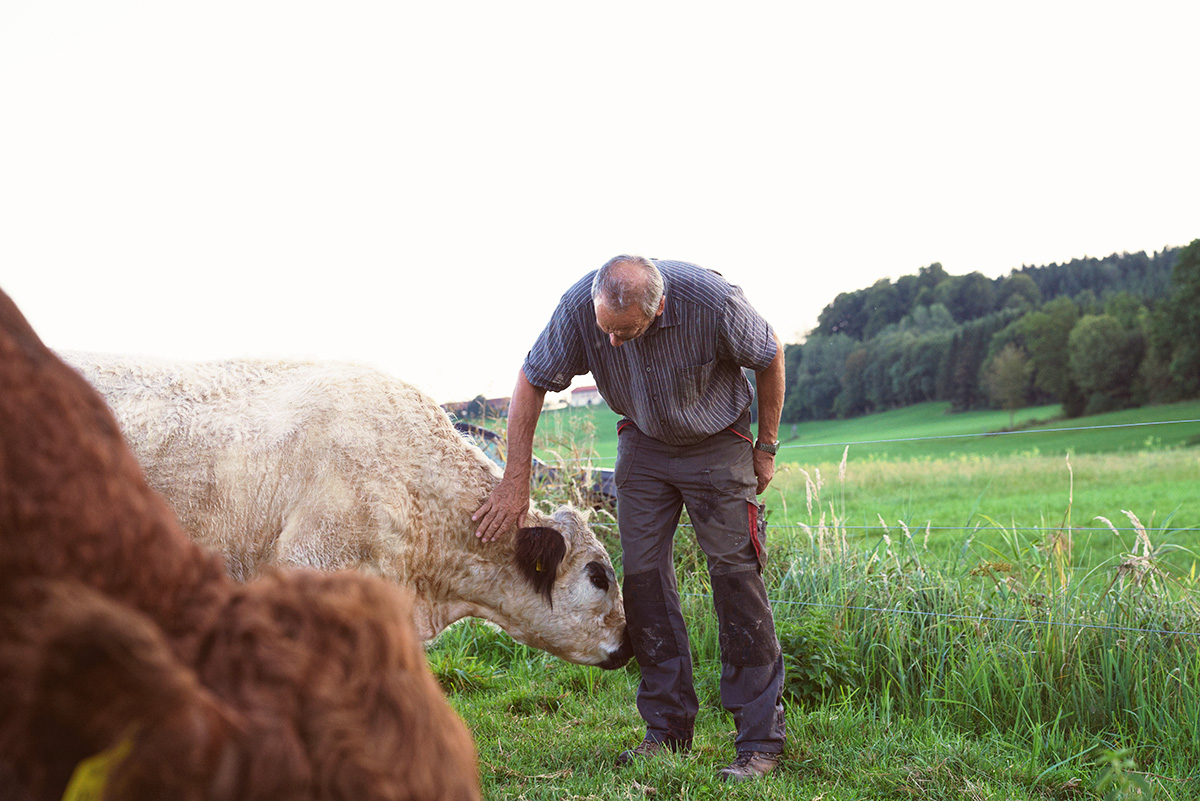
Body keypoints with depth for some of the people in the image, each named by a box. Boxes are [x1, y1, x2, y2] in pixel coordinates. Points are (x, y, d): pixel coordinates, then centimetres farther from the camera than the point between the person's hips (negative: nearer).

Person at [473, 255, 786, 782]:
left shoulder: (712, 302, -32)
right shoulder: (580, 305, -25)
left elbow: (770, 356, -12)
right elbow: (531, 383, -11)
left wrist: (766, 448, -5)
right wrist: (515, 482, -15)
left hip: (718, 445, -3)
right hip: (644, 442, 3)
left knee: (736, 575, -9)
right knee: (642, 572, -2)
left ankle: (761, 742, -3)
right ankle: (668, 728, 9)